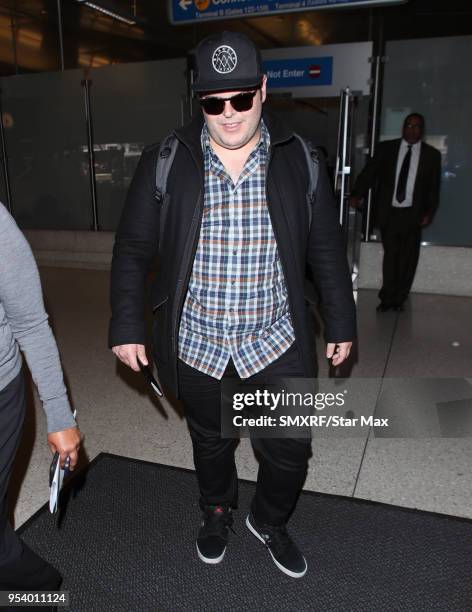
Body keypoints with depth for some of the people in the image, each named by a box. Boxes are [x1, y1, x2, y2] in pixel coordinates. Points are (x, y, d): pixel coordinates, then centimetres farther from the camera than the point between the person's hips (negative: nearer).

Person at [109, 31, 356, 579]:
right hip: (195, 344, 0)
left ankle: (269, 522, 43)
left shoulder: (298, 159, -4)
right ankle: (216, 514, 53)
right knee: (210, 442, 21)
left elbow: (326, 248, 3)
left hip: (276, 344, 1)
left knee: (289, 452, 10)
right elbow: (133, 249, 0)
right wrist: (126, 326, -2)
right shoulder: (166, 162, -6)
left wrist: (341, 323, 5)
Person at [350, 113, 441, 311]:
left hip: (412, 214, 1)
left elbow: (434, 187, 7)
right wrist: (357, 194, -18)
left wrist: (429, 212, -4)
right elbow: (369, 172, -3)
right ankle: (388, 298, 12)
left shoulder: (432, 154, 7)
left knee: (407, 258, 5)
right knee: (390, 255, 3)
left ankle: (399, 298, 18)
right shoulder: (386, 148, 6)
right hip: (388, 212, -1)